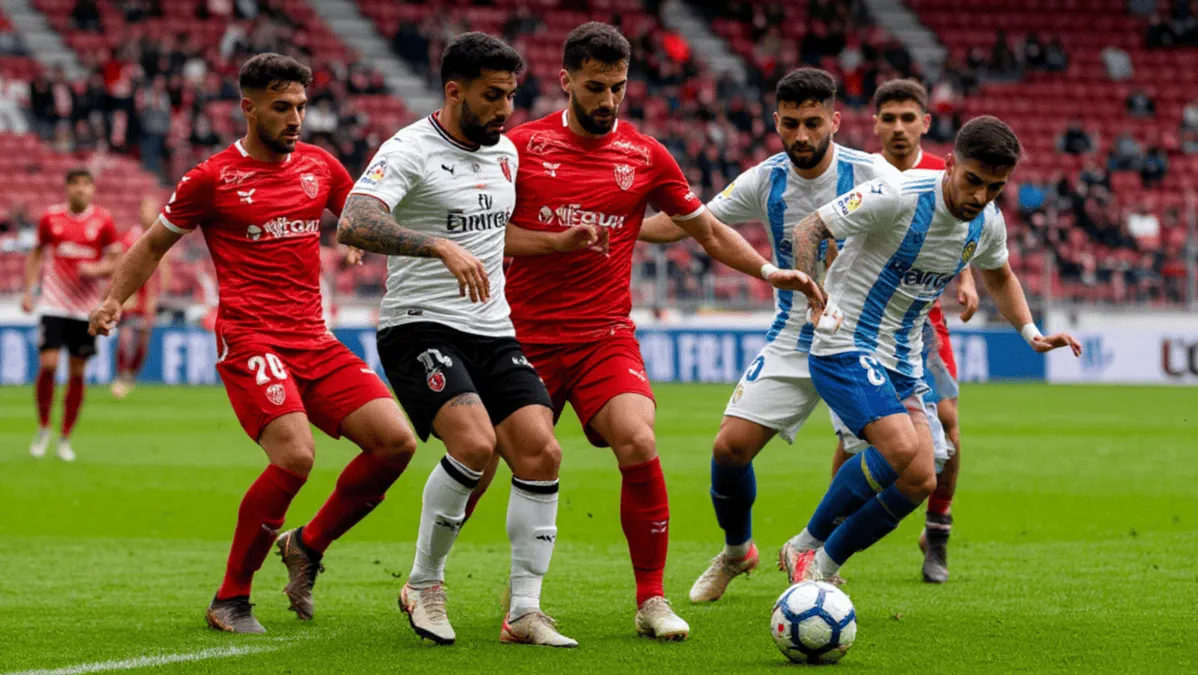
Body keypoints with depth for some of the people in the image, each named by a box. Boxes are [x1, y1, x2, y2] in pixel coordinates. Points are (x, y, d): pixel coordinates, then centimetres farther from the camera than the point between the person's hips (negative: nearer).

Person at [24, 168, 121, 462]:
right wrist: (28, 290, 9)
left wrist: (96, 269, -17)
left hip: (85, 307, 0)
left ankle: (65, 438, 14)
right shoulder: (51, 217, 3)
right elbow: (37, 253, 16)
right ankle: (43, 429, 8)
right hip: (53, 303, 0)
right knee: (48, 366, -12)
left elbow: (115, 262, 4)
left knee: (77, 373, 2)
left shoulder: (103, 221, -1)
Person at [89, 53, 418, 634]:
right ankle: (229, 601, -8)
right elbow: (154, 243, 13)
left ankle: (308, 545, 13)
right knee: (295, 456, -25)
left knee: (395, 441, -10)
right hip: (250, 340, -6)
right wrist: (113, 300, 2)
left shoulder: (320, 166, 13)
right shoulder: (213, 177, 0)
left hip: (315, 341, 6)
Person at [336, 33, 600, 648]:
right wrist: (441, 246, -38)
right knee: (475, 442, -26)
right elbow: (353, 226, -28)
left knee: (540, 453, -8)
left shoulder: (505, 153, 14)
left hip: (493, 333, 7)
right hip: (420, 327, -7)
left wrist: (559, 243, 20)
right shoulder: (410, 151, -11)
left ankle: (524, 613, -1)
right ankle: (423, 586, -5)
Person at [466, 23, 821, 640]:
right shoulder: (523, 146, 0)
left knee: (639, 447, -20)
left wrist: (769, 271, 0)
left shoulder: (645, 156, 5)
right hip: (525, 335, 0)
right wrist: (556, 242, -11)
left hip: (605, 336, 0)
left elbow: (707, 230, 12)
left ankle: (652, 601, -8)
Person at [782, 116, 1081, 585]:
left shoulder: (988, 222, 0)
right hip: (845, 347, -8)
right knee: (901, 447, -27)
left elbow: (999, 277, 23)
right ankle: (805, 545, -8)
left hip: (902, 361, 8)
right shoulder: (899, 196, -21)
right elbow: (810, 229, -15)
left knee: (920, 480, -2)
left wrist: (1031, 333, 9)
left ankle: (823, 568, 14)